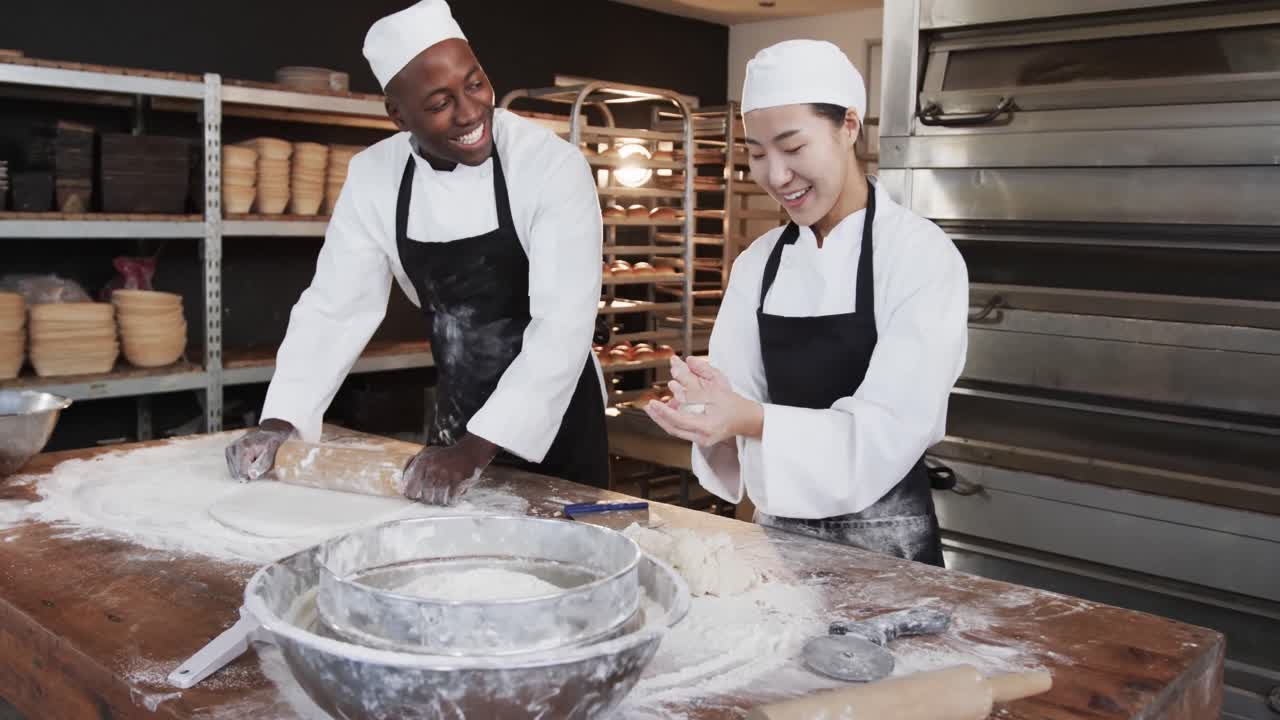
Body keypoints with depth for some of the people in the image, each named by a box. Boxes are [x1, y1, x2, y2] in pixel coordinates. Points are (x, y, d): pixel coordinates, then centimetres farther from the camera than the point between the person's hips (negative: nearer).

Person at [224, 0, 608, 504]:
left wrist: (477, 450, -34)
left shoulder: (553, 165, -22)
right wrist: (281, 422, -16)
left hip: (554, 416, -4)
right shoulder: (373, 176, -8)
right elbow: (336, 307, -3)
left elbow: (563, 324, -28)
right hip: (456, 418, 4)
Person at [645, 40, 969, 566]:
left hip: (883, 541, -4)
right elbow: (739, 399, -2)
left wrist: (751, 420, -34)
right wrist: (706, 409, -24)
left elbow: (892, 431, -22)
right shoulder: (757, 263, 1)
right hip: (777, 532, 5)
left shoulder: (922, 256, -15)